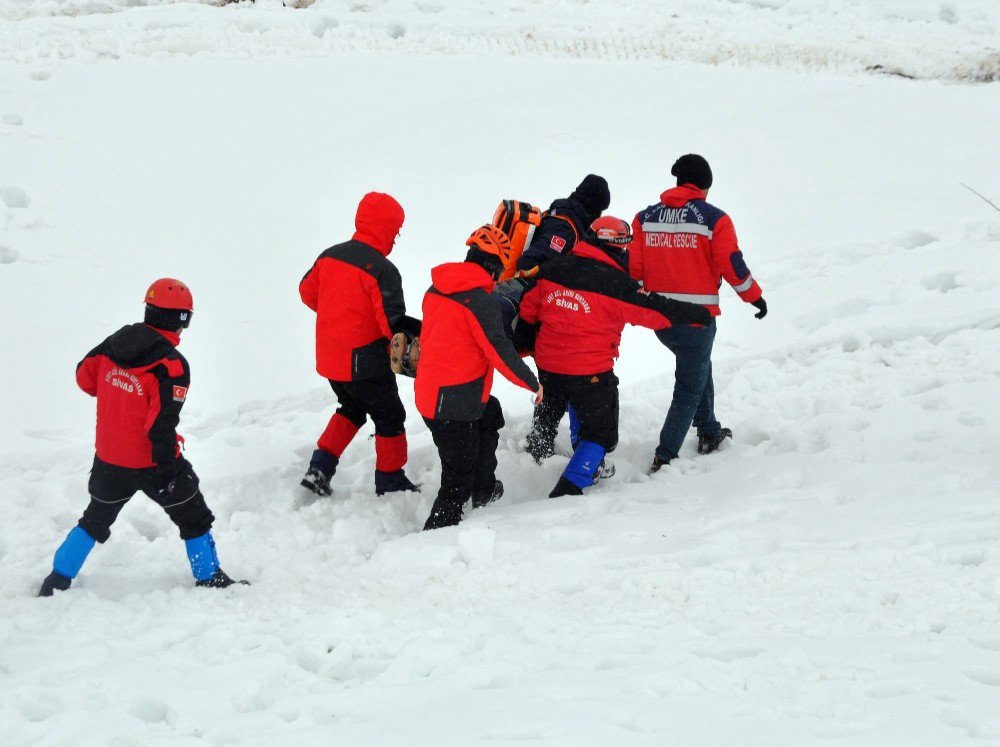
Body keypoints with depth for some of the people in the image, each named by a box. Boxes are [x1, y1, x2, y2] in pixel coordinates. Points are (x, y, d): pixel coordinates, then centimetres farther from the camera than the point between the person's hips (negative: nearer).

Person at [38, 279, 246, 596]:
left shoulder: (114, 343, -5)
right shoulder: (171, 367, -23)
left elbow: (84, 376, 9)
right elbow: (161, 425, -25)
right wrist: (167, 470, -16)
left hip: (108, 459, 5)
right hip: (150, 462, -5)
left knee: (95, 519, 24)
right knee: (194, 518, 16)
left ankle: (57, 581, 26)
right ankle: (209, 578, 26)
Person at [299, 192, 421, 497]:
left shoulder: (330, 255, 0)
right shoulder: (382, 270, -21)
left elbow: (308, 292, 13)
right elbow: (393, 323, -23)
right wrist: (421, 332, -7)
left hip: (329, 358, 7)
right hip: (364, 362, -7)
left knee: (352, 409, 28)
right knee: (389, 416, 13)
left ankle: (320, 468, 17)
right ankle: (390, 483, 23)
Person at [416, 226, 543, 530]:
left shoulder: (436, 289, 6)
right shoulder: (480, 299, -18)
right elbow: (500, 350, -18)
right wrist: (533, 384, -7)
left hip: (429, 388, 9)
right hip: (455, 406, -9)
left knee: (491, 415, 34)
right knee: (458, 481, -3)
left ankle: (484, 490, 44)